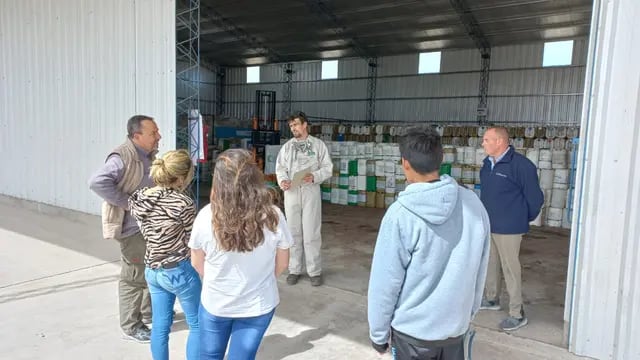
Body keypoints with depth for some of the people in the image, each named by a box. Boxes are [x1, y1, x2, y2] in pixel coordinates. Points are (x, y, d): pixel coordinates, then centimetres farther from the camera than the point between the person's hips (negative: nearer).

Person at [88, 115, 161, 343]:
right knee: (134, 277, 3)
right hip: (132, 227, -9)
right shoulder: (123, 157, -22)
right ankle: (131, 327, 19)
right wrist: (127, 202, -29)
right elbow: (97, 182, -34)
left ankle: (150, 313, 40)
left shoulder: (149, 155, 6)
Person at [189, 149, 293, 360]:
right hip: (259, 305, 0)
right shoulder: (273, 216, -19)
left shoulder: (207, 216, -20)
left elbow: (197, 263, -4)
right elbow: (282, 264, -4)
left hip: (215, 303, 0)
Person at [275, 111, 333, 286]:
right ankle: (294, 269, 20)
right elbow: (280, 167, 8)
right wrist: (282, 180, -13)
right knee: (293, 232, 9)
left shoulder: (318, 144, 3)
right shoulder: (287, 146, 12)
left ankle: (315, 271, 11)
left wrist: (314, 176, -19)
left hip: (311, 191, -3)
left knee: (311, 232, -1)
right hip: (291, 192, 3)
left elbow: (327, 167, -1)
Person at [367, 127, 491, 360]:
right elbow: (480, 271, 3)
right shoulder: (473, 204, -9)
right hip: (456, 326, 4)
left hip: (412, 330, -4)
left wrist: (378, 332, -2)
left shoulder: (400, 214, -22)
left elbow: (385, 283, -16)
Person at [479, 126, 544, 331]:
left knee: (510, 269, -1)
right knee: (491, 264, 19)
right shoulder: (488, 163, 6)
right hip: (488, 225, 8)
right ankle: (492, 299, 38)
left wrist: (526, 219, 1)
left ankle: (517, 314, 11)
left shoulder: (521, 165, -18)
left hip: (509, 228, -8)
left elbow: (535, 197, -12)